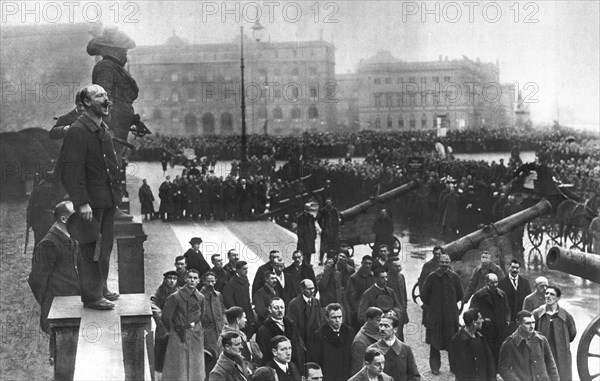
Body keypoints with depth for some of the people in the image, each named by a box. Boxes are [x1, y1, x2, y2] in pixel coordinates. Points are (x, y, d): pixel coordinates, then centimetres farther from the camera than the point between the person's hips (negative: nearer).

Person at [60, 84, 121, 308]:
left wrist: (116, 194, 15)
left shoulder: (104, 130, 15)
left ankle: (101, 289, 27)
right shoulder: (77, 131, -14)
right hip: (91, 201, -9)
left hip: (108, 200, 9)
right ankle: (91, 296, 4)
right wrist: (82, 203, -23)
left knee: (105, 247, 16)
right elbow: (72, 170, -18)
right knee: (91, 250, -2)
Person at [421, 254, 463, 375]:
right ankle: (435, 367, 10)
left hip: (451, 314, 1)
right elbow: (424, 294, 3)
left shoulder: (454, 277, 1)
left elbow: (460, 294, 13)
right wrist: (431, 305, 9)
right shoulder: (432, 277, -3)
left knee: (452, 342, -1)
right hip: (435, 315, -1)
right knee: (434, 342, 1)